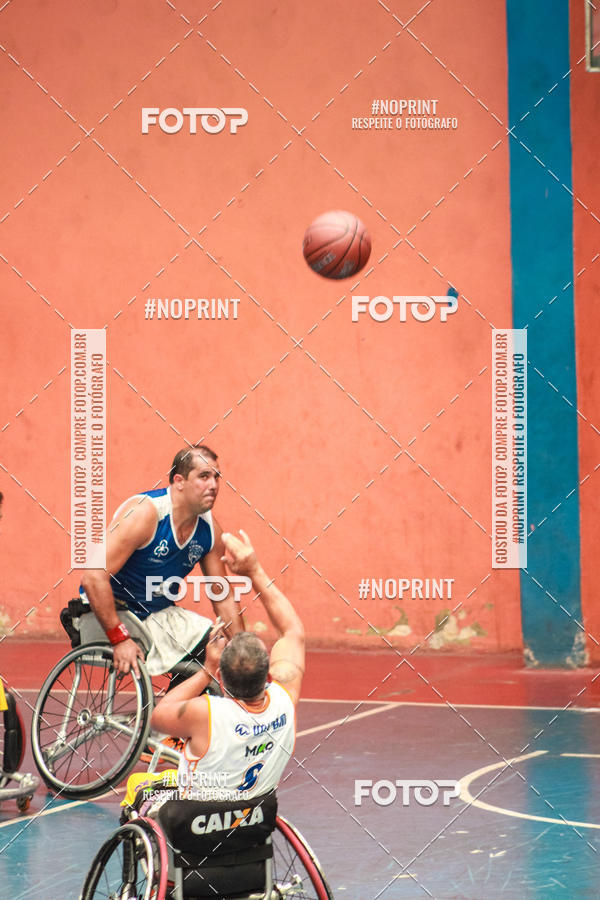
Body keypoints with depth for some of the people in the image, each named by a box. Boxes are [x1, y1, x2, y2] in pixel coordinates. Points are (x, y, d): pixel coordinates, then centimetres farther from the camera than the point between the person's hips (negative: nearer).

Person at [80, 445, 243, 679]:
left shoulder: (210, 529, -3)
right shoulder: (144, 513, -24)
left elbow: (224, 599, 7)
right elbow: (93, 578, -30)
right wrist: (120, 638, -31)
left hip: (157, 614, 7)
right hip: (111, 608, -6)